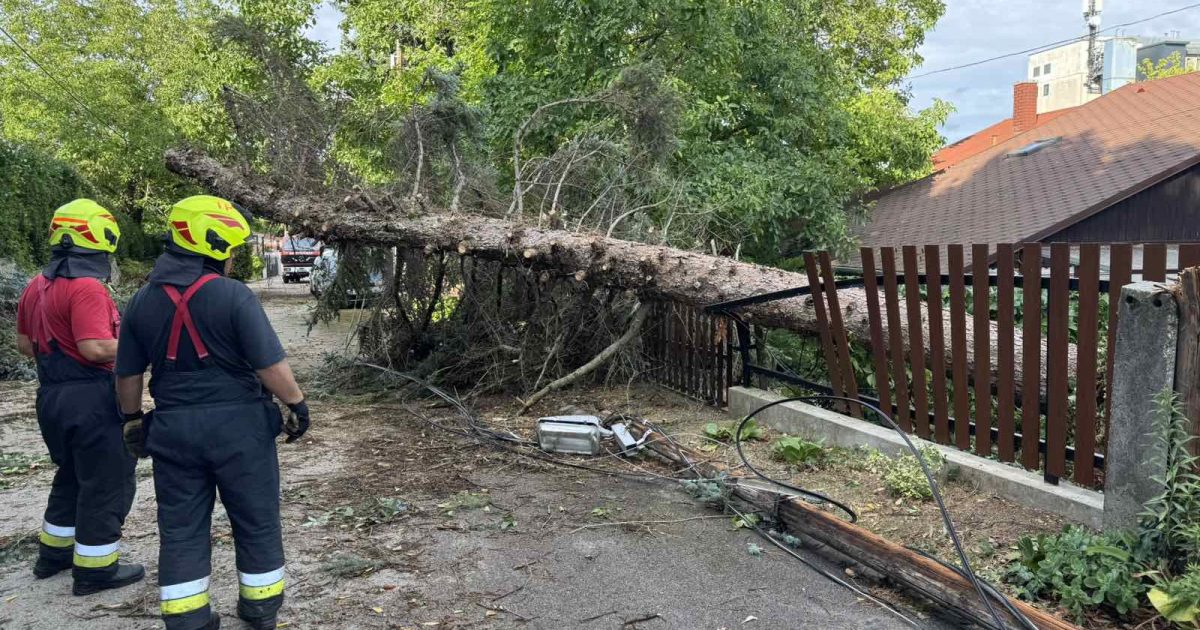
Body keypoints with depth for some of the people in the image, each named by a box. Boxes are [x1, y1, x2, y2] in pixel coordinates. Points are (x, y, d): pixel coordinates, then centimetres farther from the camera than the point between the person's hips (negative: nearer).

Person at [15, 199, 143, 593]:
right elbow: (96, 347, -27)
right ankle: (95, 570, 11)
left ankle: (53, 554, 36)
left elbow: (25, 344, 17)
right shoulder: (86, 288, -21)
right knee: (107, 483, 3)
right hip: (91, 399, -10)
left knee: (72, 476, 25)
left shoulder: (36, 287, 10)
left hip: (52, 395, 10)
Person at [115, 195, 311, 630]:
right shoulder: (233, 295, -14)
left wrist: (134, 420, 23)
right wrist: (297, 404, -3)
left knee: (181, 528, 14)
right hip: (238, 426, -4)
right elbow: (270, 364, -17)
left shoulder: (142, 301, 3)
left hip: (173, 430, 4)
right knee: (256, 521, 12)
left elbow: (127, 373, 10)